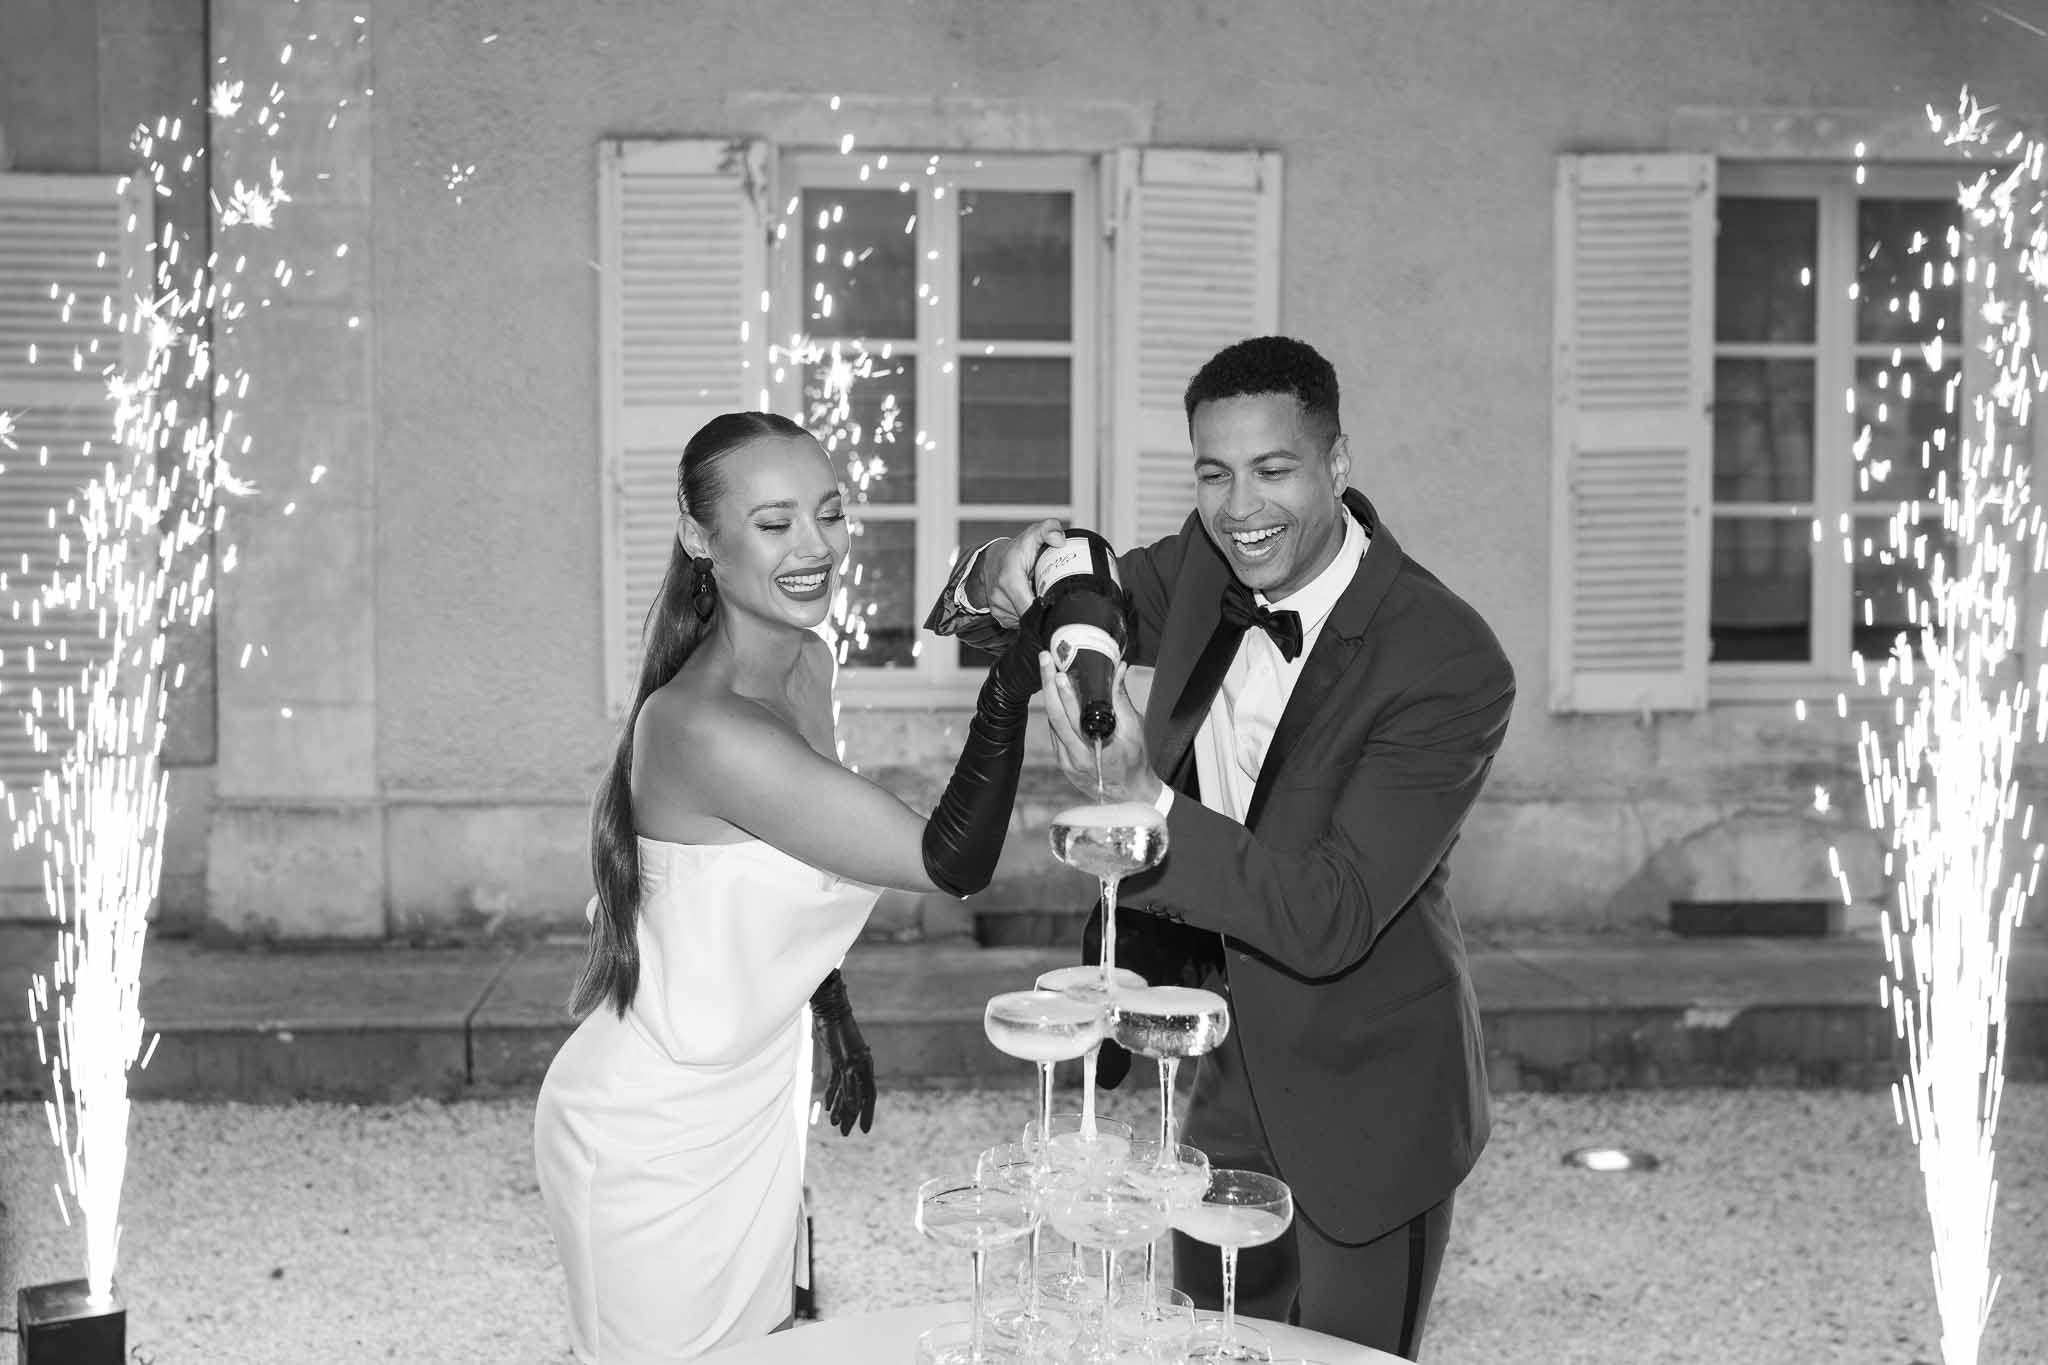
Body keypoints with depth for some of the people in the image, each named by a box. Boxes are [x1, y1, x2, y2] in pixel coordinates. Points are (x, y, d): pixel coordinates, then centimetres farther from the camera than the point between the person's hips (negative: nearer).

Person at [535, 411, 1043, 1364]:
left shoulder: (808, 664, -2)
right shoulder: (704, 729, -31)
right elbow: (951, 863, -31)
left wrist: (835, 1019, 21)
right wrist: (1009, 689, -41)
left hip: (754, 1101, 8)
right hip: (655, 1139, -8)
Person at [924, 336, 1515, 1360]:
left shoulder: (1451, 665, -27)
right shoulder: (1207, 565, -9)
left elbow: (1330, 920, -31)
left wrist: (1144, 802, -44)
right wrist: (999, 581, -23)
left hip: (1363, 1109, -6)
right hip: (1227, 1081, 6)